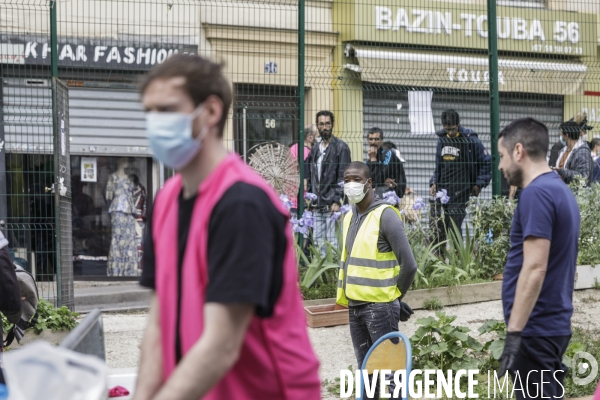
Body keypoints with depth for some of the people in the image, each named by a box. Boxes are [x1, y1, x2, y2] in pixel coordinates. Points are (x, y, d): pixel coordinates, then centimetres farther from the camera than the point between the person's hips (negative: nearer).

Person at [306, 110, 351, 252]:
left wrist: (337, 201, -16)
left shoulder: (341, 147, -3)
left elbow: (343, 177, -9)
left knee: (332, 242, -7)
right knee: (317, 241, 7)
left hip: (332, 204, -6)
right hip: (317, 206, 6)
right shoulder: (315, 149, 16)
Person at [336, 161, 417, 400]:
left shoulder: (385, 215, -12)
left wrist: (394, 297, -2)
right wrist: (345, 296, 13)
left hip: (380, 307, -7)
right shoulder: (348, 218, 12)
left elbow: (409, 265, -14)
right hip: (355, 307, 7)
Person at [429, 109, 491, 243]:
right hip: (441, 190, 5)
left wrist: (479, 184, -2)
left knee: (454, 228, -6)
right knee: (436, 227, 1)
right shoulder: (442, 139, 12)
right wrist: (433, 183, 8)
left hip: (460, 192, -5)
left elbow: (487, 162, 0)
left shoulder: (470, 139, -5)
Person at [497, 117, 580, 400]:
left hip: (536, 327, -9)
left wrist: (513, 333, -23)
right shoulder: (560, 189, 13)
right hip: (554, 323, 9)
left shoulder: (536, 193, -16)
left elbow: (535, 269, -23)